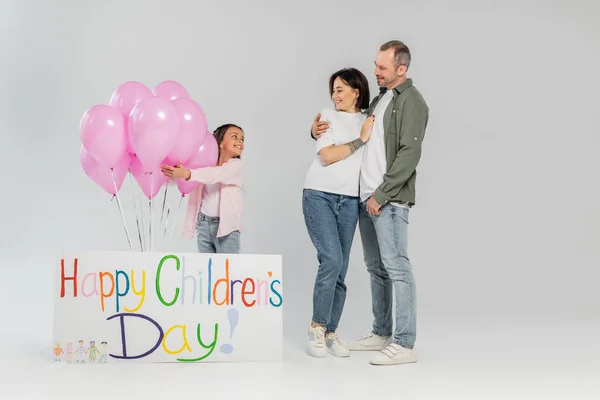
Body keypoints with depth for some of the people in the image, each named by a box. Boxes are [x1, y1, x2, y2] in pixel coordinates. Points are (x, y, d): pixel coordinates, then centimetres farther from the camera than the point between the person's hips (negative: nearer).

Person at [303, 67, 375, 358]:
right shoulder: (328, 117, 4)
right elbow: (326, 155, -8)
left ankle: (330, 333, 11)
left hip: (349, 202, 3)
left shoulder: (370, 122, 12)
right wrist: (360, 140, -7)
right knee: (331, 260, -16)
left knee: (340, 268, 2)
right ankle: (317, 327, -1)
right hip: (319, 195, -3)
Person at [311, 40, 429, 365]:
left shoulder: (411, 101, -7)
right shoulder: (379, 99, 18)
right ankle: (381, 333, 23)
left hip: (389, 200, -9)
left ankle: (404, 344, -7)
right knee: (376, 267, 13)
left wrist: (381, 194, -18)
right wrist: (319, 130, 4)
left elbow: (409, 155, -16)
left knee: (396, 267, -9)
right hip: (365, 197, 9)